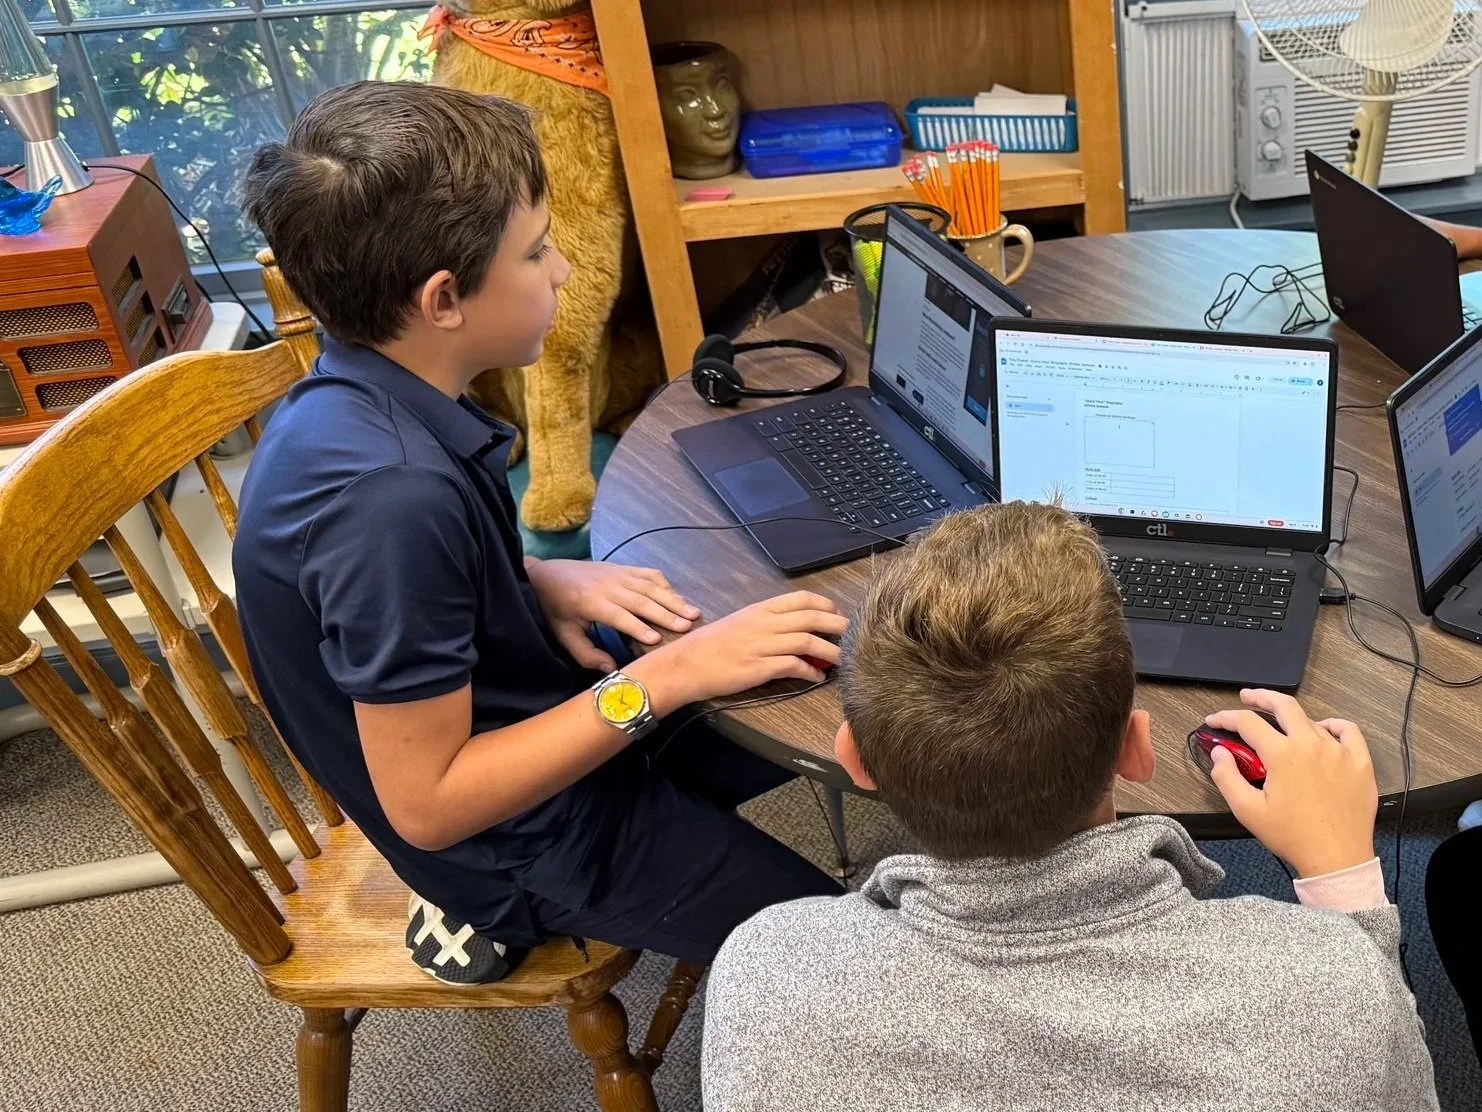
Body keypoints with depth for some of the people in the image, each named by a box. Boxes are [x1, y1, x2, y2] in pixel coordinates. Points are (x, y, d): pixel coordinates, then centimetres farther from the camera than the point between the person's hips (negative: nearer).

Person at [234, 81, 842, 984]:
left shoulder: (360, 402, -7)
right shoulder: (390, 492, -34)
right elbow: (426, 802, -28)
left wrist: (541, 582, -6)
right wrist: (667, 677, -27)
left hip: (542, 708, 8)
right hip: (534, 832, -8)